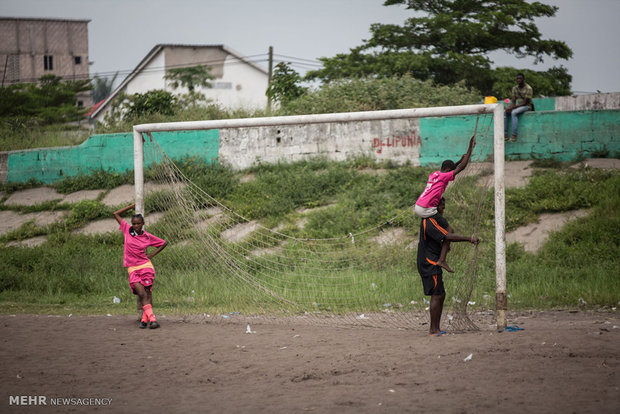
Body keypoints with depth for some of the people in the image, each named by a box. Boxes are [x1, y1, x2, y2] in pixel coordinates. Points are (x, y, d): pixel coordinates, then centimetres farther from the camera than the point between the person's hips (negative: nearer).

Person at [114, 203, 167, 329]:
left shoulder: (147, 236, 2)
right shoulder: (127, 230, 3)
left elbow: (164, 243, 15)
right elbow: (116, 214, 8)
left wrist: (152, 255, 7)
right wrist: (132, 206, 7)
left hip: (146, 266, 0)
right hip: (133, 269, 0)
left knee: (148, 293, -5)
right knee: (141, 293, -14)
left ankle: (145, 319, 2)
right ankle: (152, 318, -19)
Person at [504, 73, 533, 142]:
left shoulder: (528, 89, -13)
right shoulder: (515, 88, 9)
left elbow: (525, 102, -18)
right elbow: (513, 101, 5)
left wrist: (512, 107, -24)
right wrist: (510, 108, -18)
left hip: (527, 106, -7)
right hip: (518, 106, 7)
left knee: (513, 112, -35)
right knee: (504, 112, -16)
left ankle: (514, 135, -39)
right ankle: (505, 135, -22)